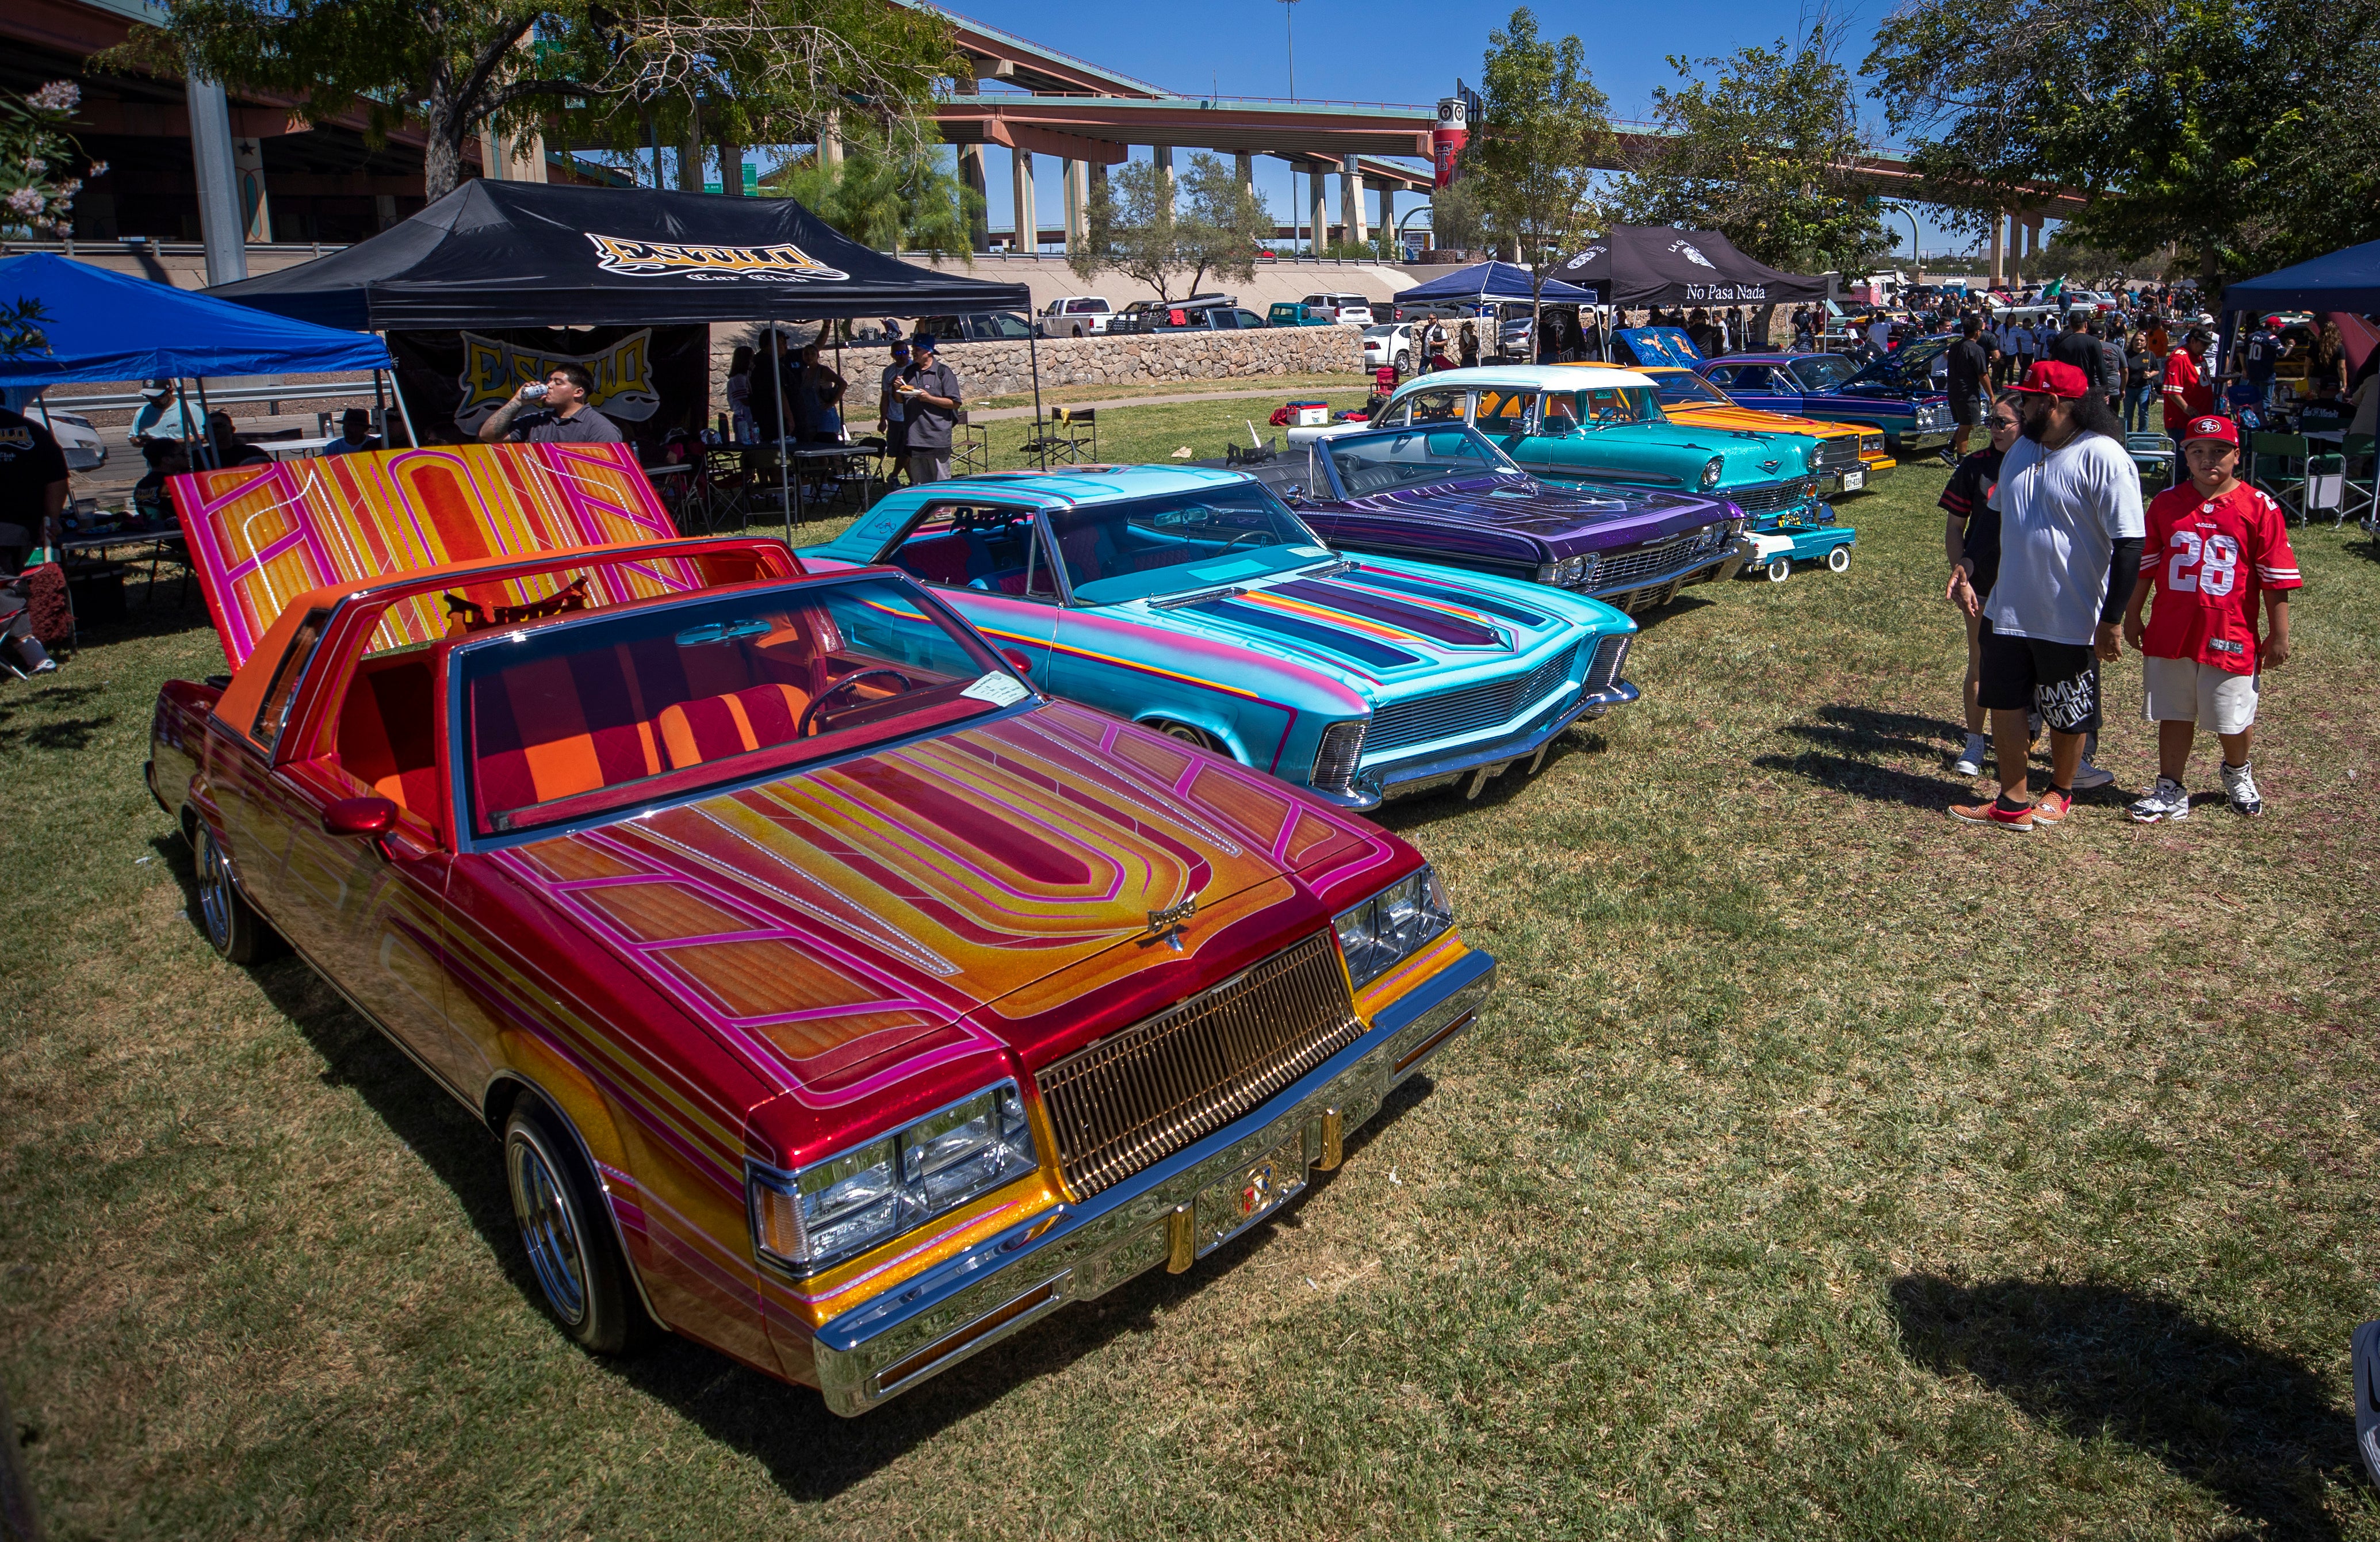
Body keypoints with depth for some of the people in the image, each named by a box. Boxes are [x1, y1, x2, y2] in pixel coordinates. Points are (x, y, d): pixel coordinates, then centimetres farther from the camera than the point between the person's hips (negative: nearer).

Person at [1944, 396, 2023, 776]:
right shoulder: (1975, 467, -2)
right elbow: (1954, 530, 2)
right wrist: (1961, 578, -6)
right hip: (1983, 585, 0)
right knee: (1979, 665, 6)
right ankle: (1975, 743, 19)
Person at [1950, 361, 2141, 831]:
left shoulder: (2102, 458, -17)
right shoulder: (2022, 450, 7)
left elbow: (2129, 543, -18)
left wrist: (2111, 621, -20)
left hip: (2070, 617, -6)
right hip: (2010, 610, 7)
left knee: (2067, 714, 11)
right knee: (2003, 701, 8)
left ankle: (2060, 791, 33)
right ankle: (2013, 803, 18)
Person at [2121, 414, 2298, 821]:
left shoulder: (2259, 508, -5)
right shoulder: (2166, 503, 3)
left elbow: (2276, 578, -3)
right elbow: (2144, 565, 10)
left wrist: (2278, 637, -3)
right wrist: (2132, 617, 11)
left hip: (2230, 636, -2)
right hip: (2170, 632, 2)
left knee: (2234, 719, 9)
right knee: (2174, 714, 9)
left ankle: (2238, 773, 37)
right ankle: (2170, 792, 18)